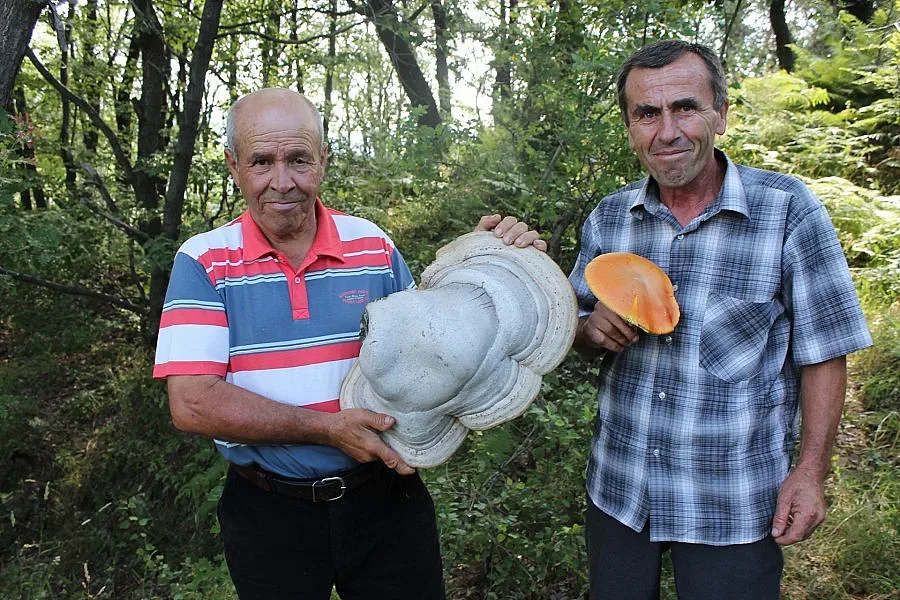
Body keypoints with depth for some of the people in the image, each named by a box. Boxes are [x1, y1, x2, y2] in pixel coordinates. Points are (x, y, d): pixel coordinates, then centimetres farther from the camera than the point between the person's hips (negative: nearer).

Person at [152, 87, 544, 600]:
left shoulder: (374, 245, -1)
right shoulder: (203, 263, -8)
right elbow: (193, 403, -16)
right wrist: (328, 428, -21)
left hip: (386, 498, 2)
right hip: (269, 513, -1)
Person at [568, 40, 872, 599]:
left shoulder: (788, 211, -12)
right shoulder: (608, 218, -1)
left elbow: (823, 352, -7)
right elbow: (579, 327, 8)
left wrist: (811, 473, -9)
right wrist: (593, 328, -14)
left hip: (734, 508, -3)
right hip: (618, 489, 4)